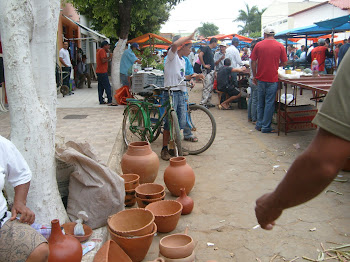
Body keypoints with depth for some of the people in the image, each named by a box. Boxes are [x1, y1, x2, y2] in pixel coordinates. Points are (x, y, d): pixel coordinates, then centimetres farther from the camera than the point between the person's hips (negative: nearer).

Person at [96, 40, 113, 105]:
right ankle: (110, 101, -8)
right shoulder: (102, 51, -11)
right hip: (103, 72, -10)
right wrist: (109, 57, -10)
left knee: (101, 87, 9)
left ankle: (101, 101, 11)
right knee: (107, 86, -8)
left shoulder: (99, 51, 21)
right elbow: (103, 61, -21)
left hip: (99, 72, 10)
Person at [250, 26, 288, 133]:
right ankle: (266, 127, 5)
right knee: (269, 103, 3)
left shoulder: (258, 45, 0)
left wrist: (254, 76, 9)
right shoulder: (280, 46, -2)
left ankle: (259, 125, 20)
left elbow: (253, 62, -1)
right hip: (272, 78, -2)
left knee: (260, 102, 14)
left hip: (260, 78, 2)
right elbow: (284, 63, 1)